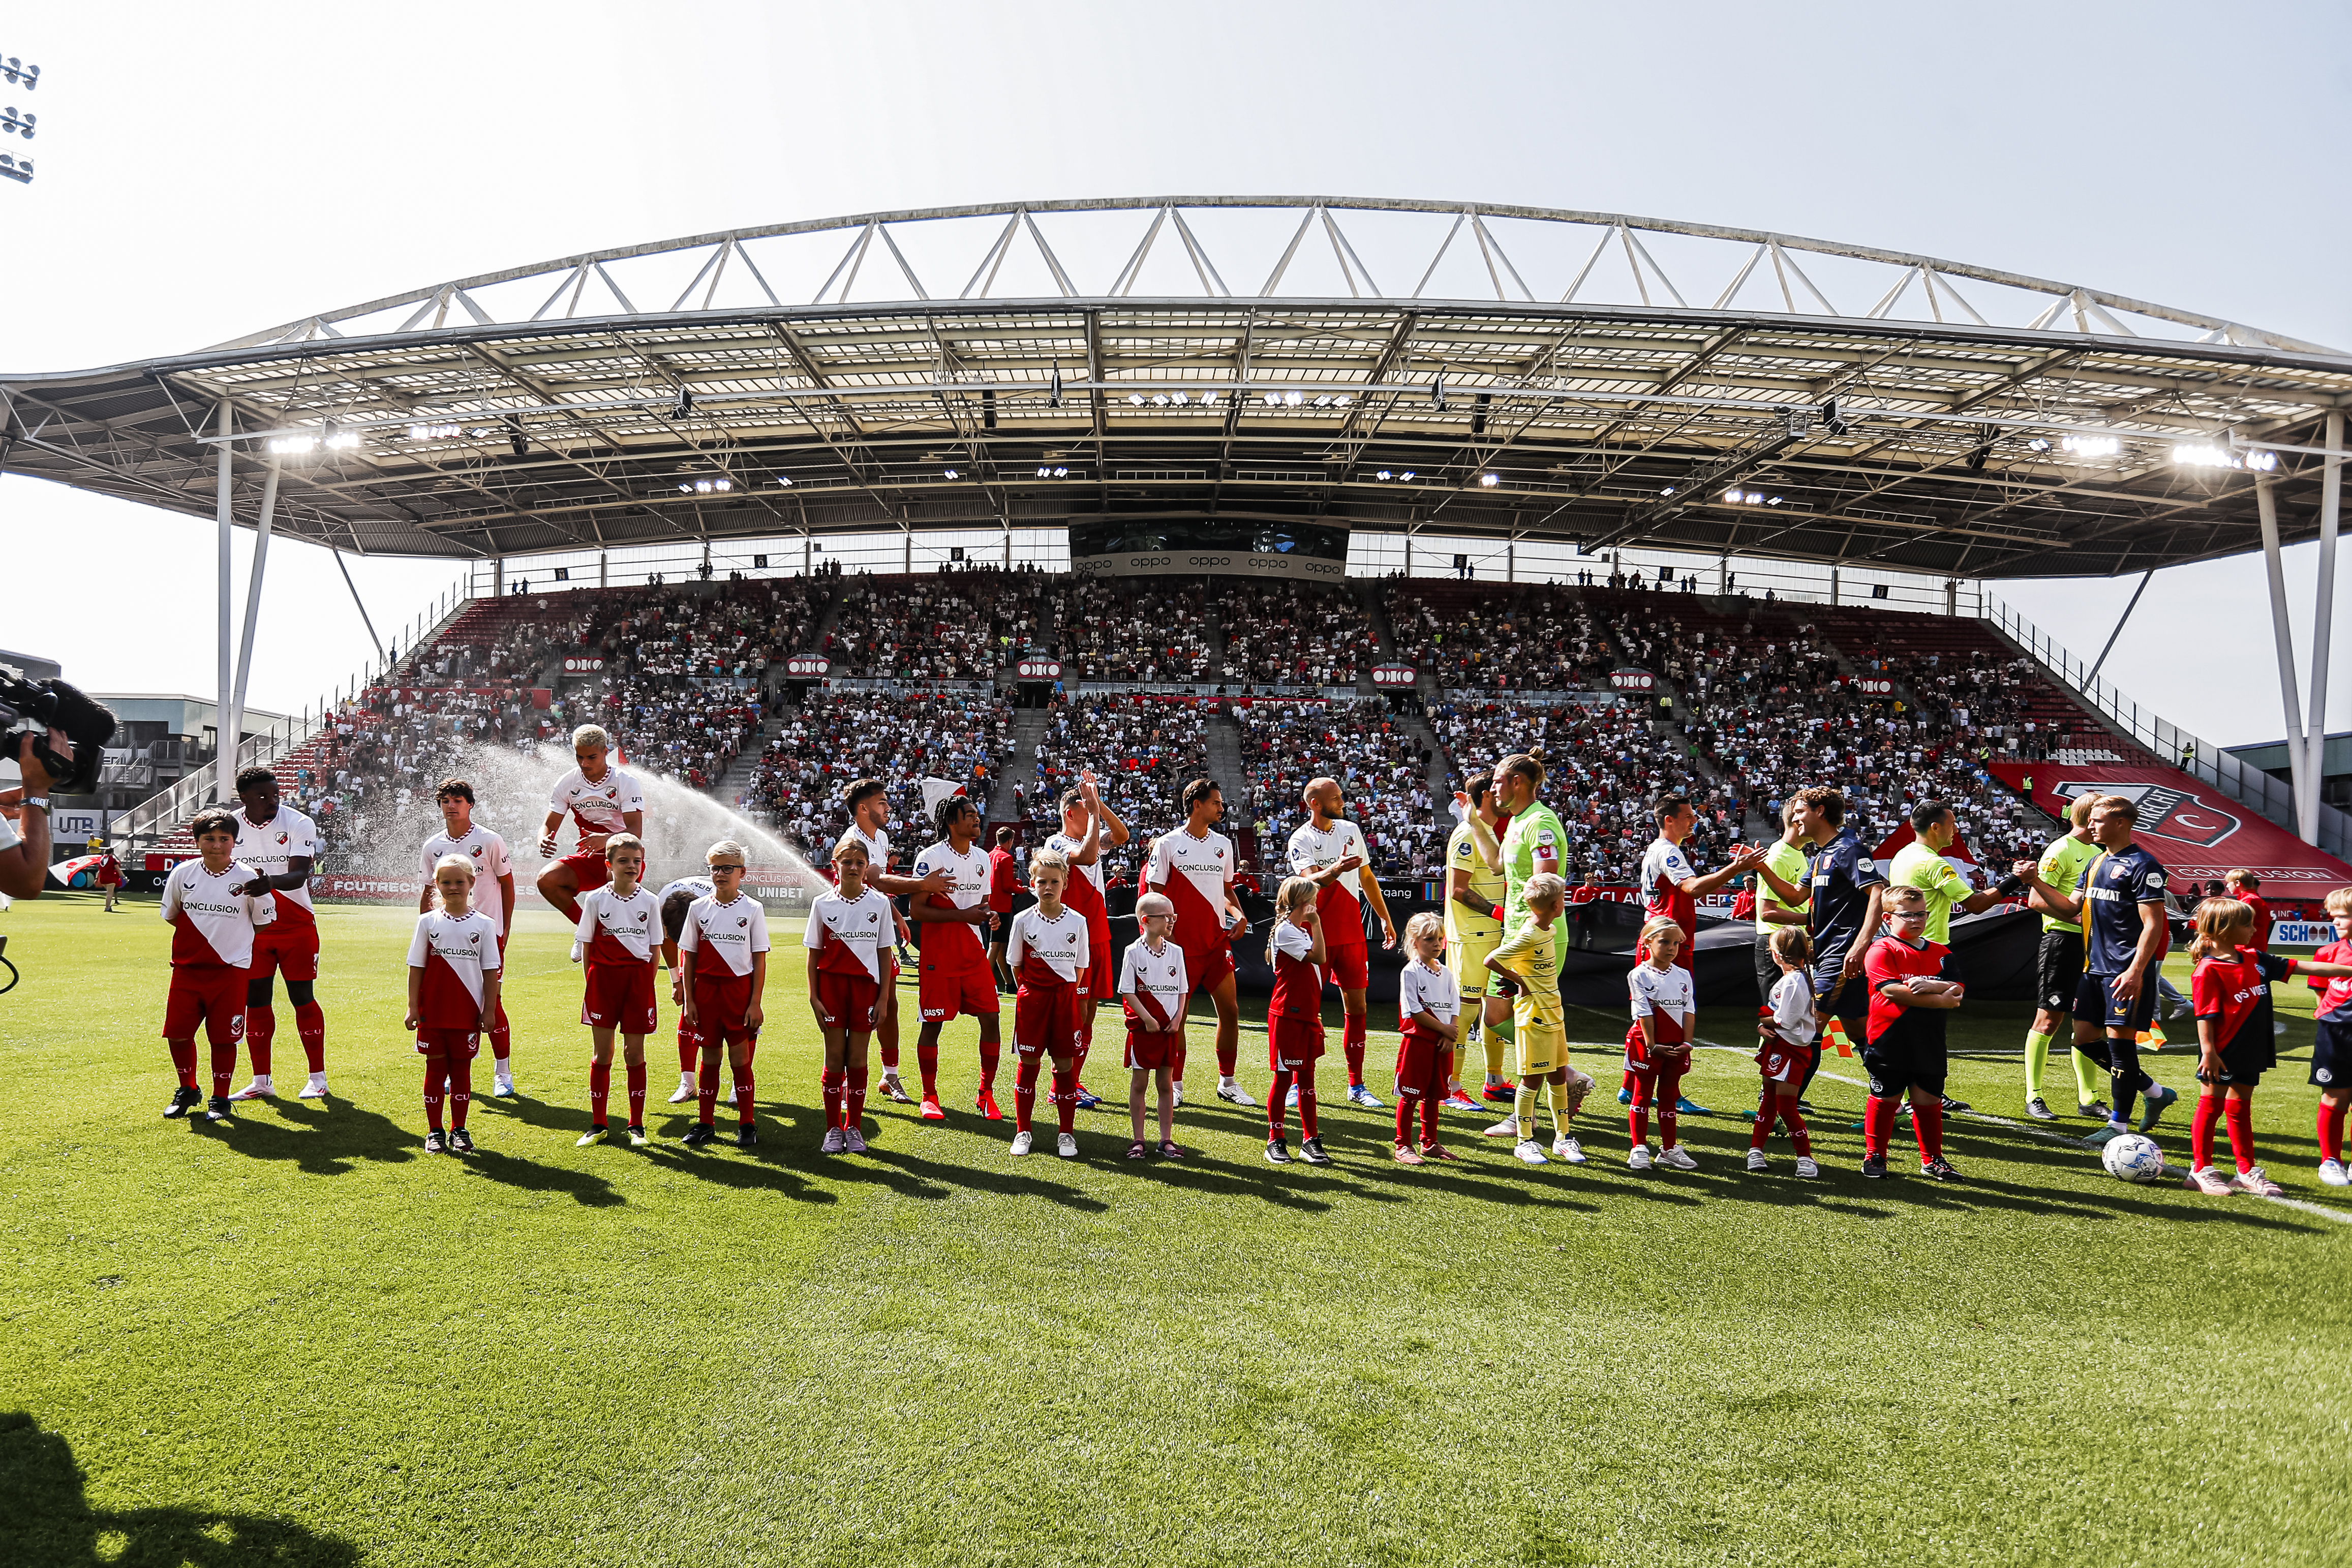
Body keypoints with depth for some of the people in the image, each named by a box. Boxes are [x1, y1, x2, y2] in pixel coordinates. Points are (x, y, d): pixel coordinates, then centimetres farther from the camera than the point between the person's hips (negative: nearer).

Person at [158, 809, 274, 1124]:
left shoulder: (248, 878, -7)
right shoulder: (182, 873, 0)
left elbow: (264, 921, 4)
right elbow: (170, 915, 14)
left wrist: (233, 935, 4)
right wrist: (203, 935, 8)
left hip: (230, 969, -3)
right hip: (186, 967, 3)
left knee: (224, 1037, 1)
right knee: (177, 1032, 4)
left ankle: (220, 1098, 16)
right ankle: (187, 1091, 26)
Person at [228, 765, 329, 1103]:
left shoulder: (299, 825, -12)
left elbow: (299, 875, -23)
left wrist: (271, 882, -44)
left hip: (296, 926, -3)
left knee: (303, 998, -1)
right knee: (255, 1001, 5)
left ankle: (318, 1078, 9)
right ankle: (261, 1081, 15)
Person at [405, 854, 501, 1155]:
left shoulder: (484, 924, 1)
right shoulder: (428, 922, 3)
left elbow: (491, 971, 2)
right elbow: (416, 968, 3)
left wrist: (489, 1010, -2)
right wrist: (413, 1007, -2)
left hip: (468, 1012, 0)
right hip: (433, 1010, 0)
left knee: (461, 1068, 6)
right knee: (435, 1067, 6)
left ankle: (459, 1130, 15)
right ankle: (434, 1131, 15)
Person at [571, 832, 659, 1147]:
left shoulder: (649, 902, 3)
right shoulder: (596, 899, 0)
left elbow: (654, 950, 7)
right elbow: (586, 946, 4)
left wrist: (647, 985, 0)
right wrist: (591, 983, -2)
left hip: (638, 978, 1)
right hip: (603, 978, -1)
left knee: (635, 1053, 3)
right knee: (601, 1054, 4)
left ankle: (636, 1125, 11)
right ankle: (598, 1124, 14)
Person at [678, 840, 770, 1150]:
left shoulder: (753, 909, -2)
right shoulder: (698, 908, 4)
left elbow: (760, 961, -1)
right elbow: (689, 957, 7)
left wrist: (756, 1002, -6)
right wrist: (688, 999, 2)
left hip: (740, 990, -2)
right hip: (706, 989, 2)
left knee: (740, 1058, 0)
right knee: (710, 1058, 8)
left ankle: (747, 1124, 10)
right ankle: (705, 1123, 18)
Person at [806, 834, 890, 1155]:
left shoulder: (879, 903, 0)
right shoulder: (822, 904, 0)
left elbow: (885, 954, 3)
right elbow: (814, 954, 4)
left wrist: (882, 998, 0)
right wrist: (813, 997, -2)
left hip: (865, 986, 0)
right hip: (831, 984, 0)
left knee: (857, 1059, 3)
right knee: (834, 1059, 2)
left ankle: (854, 1128, 14)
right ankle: (833, 1129, 12)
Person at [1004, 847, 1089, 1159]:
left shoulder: (1077, 921, 0)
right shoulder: (1023, 920, -1)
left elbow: (1080, 966, 7)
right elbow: (1016, 964, 7)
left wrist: (1067, 993, 3)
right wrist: (1031, 990, 3)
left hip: (1065, 997, 0)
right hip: (1032, 998, 0)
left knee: (1065, 1065, 3)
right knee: (1027, 1063, 4)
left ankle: (1067, 1134, 13)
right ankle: (1022, 1132, 16)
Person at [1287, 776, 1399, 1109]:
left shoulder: (1351, 830, 10)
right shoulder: (1301, 839, -6)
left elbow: (1366, 877, 19)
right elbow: (1311, 881, -21)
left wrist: (1385, 918, 18)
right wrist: (1336, 871, -41)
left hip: (1351, 933, 5)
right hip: (1315, 935, -5)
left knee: (1356, 1008, 5)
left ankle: (1356, 1087, 12)